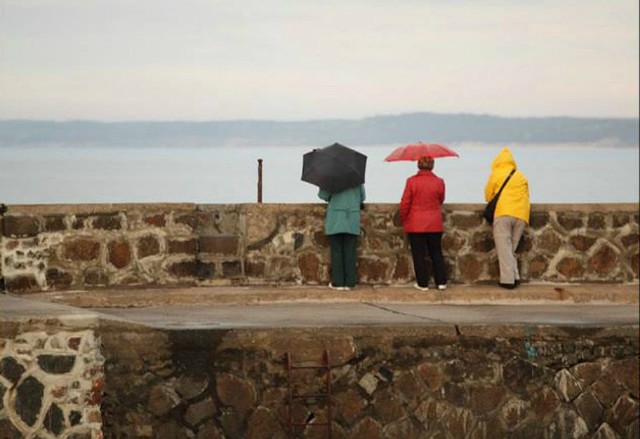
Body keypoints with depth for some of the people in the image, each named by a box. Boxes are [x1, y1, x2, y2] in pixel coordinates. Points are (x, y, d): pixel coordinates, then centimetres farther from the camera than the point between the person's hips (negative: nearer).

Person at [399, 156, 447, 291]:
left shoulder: (411, 181, -10)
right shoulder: (439, 182, -4)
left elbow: (405, 203, -8)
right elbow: (441, 201, 10)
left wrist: (403, 219, 7)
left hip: (415, 224, -2)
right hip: (434, 224, 2)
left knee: (419, 254, 4)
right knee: (436, 253, 12)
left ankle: (422, 283, 4)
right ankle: (441, 281, 10)